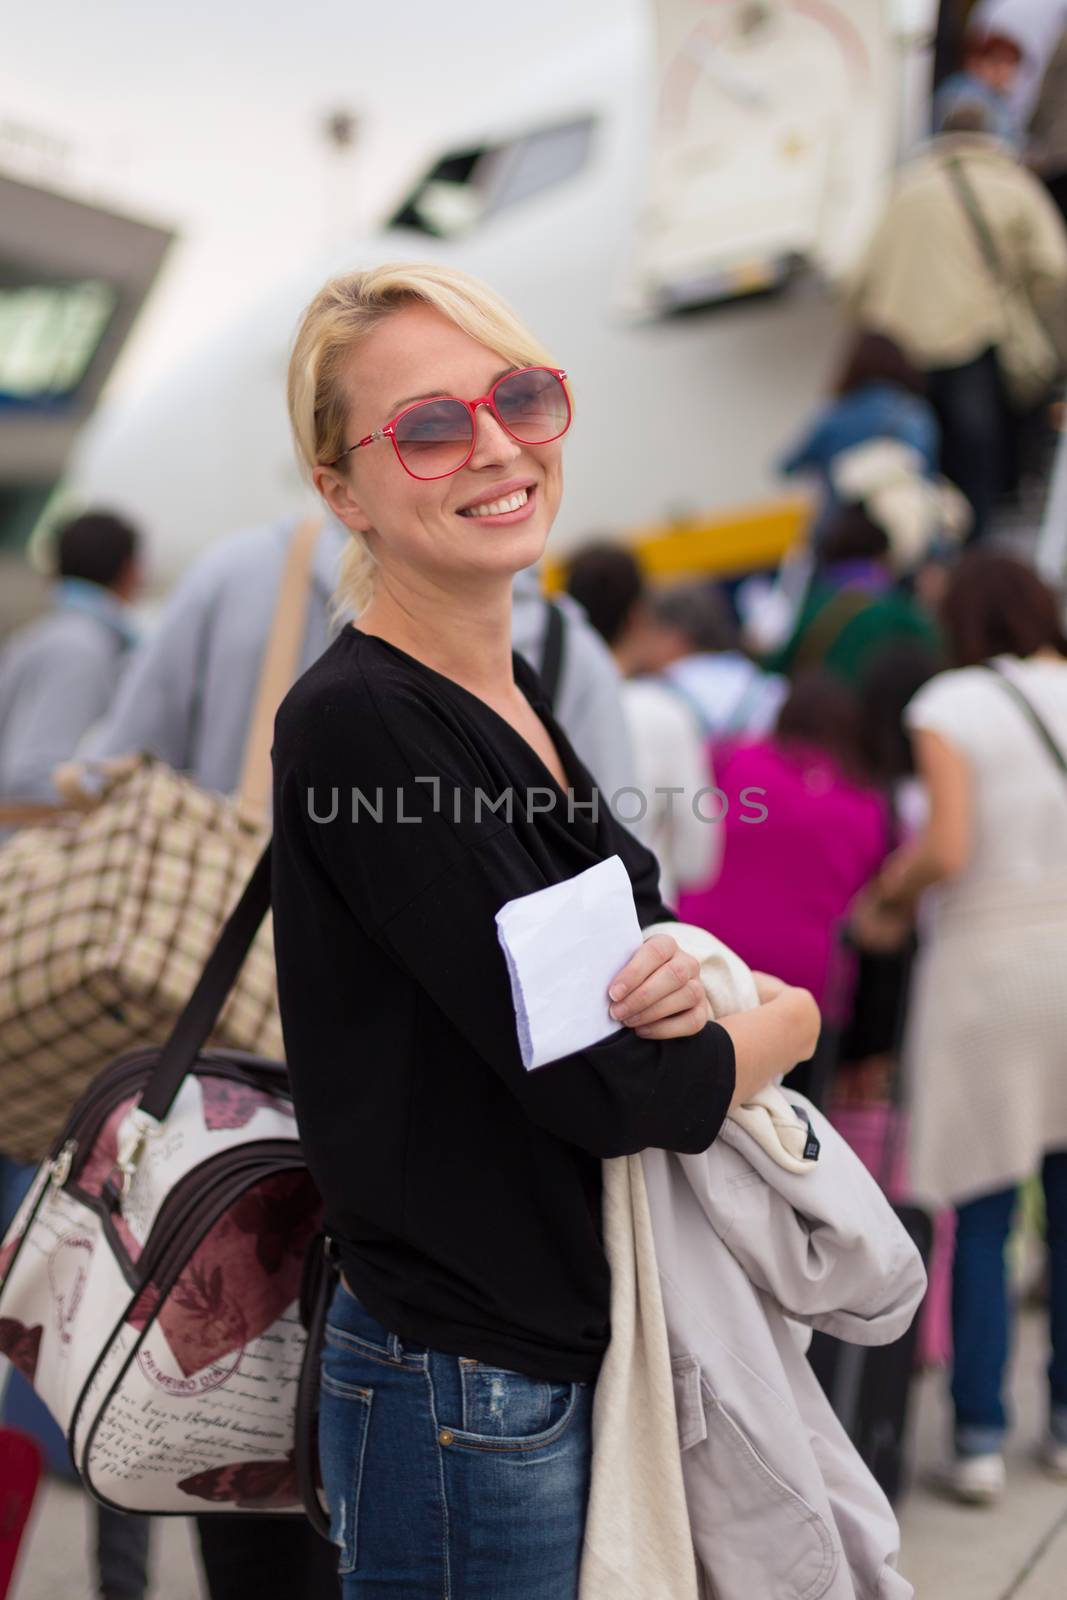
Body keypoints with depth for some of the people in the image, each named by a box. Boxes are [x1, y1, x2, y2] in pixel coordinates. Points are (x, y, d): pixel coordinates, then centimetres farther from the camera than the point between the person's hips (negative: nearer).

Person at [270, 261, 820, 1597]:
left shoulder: (514, 691, 5)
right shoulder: (354, 723, -22)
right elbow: (600, 1088, -23)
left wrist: (681, 983, -11)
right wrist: (790, 1018, -4)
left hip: (583, 1350, 8)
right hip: (471, 1404, -8)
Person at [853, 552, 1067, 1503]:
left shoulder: (950, 705, -5)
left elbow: (947, 848, -16)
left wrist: (887, 900, 2)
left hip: (987, 963, -3)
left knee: (982, 1218, 3)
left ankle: (980, 1436, 8)